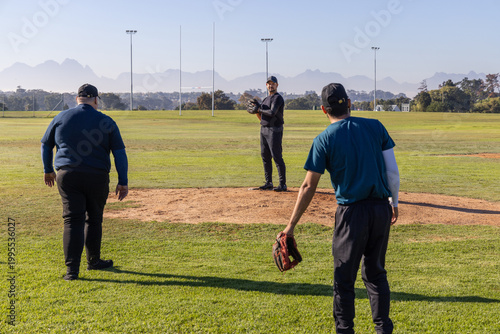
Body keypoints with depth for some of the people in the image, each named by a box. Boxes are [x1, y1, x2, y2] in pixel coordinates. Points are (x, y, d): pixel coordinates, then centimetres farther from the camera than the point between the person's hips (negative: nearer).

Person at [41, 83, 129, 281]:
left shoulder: (62, 117, 4)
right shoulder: (106, 122, 0)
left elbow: (46, 144, 14)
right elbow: (120, 153, -4)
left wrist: (48, 170, 27)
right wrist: (123, 182, -2)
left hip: (67, 176, 0)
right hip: (97, 177, 0)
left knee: (73, 221, -2)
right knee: (94, 219, 16)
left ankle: (72, 269, -10)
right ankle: (93, 261, 30)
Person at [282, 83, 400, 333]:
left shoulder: (324, 139, -5)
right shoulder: (375, 127, 4)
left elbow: (309, 186, -7)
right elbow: (392, 170, 4)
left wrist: (291, 225, -2)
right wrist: (394, 202, 18)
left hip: (351, 212, -4)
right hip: (381, 209, 4)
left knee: (344, 278, 8)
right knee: (375, 273, 18)